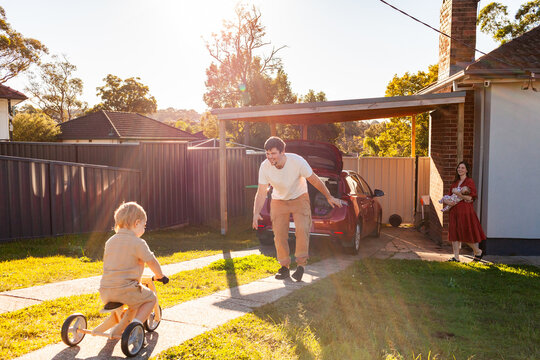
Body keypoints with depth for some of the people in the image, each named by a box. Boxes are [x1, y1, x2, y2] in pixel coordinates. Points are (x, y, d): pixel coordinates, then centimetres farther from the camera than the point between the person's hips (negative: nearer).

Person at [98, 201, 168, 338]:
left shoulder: (110, 241, 12)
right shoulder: (138, 243, -9)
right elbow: (152, 262, -5)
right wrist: (160, 275, 14)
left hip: (105, 291, 7)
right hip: (125, 289, -7)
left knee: (135, 302, 30)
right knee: (151, 298, 14)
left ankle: (117, 331, 27)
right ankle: (136, 323, -7)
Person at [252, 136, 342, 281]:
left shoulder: (297, 161, -27)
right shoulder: (264, 167, -20)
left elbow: (314, 180, -13)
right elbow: (261, 193, -14)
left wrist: (329, 197, -4)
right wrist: (256, 213, -28)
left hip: (299, 198, -2)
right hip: (278, 201, 2)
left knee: (302, 229, -20)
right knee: (279, 234, -2)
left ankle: (301, 264, -6)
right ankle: (284, 267, 13)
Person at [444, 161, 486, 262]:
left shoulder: (469, 181, -4)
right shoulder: (455, 183, 16)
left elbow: (471, 198, -12)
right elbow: (450, 195, 20)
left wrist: (459, 194, -19)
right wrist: (448, 201, -1)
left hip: (465, 211, -6)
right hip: (454, 211, 7)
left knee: (467, 233, 0)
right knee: (454, 233, 2)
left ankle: (478, 252, 24)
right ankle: (456, 257, 6)